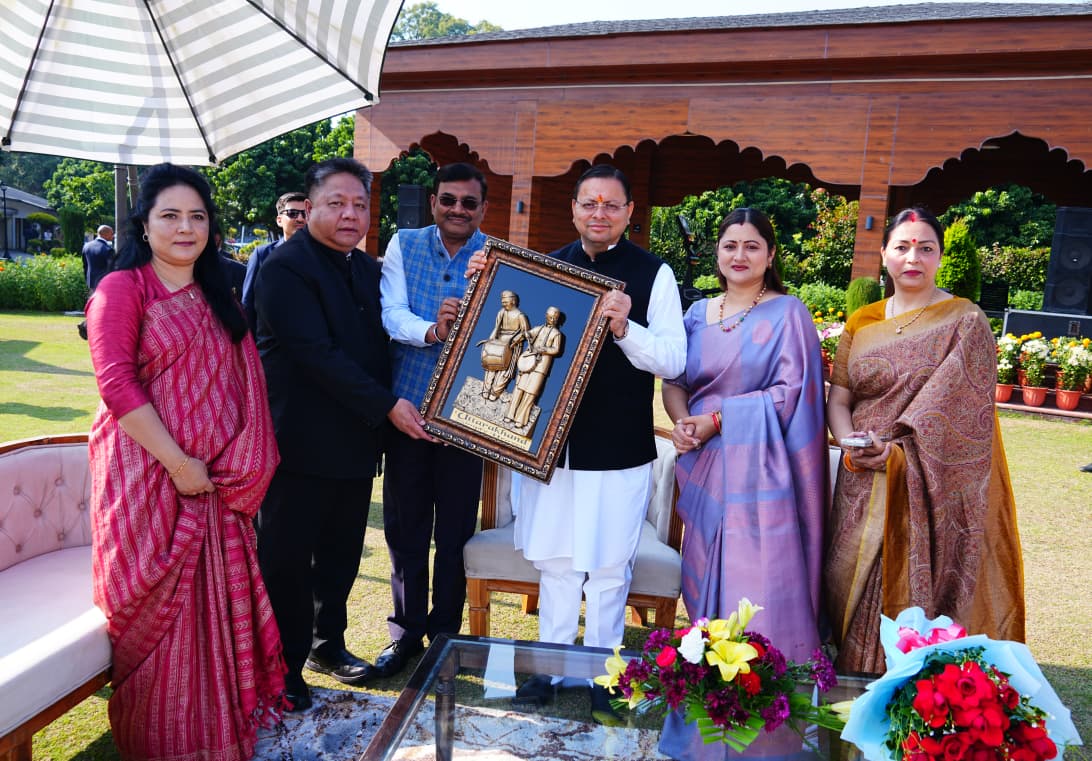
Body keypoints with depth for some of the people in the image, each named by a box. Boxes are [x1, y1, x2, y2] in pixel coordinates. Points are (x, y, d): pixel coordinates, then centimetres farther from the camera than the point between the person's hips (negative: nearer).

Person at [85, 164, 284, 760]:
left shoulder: (216, 297, 13)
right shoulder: (121, 288, -6)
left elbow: (240, 385, 12)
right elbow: (116, 384, -15)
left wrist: (237, 465, 2)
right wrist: (178, 463, -17)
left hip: (215, 481, 5)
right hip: (147, 475, -5)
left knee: (216, 601, 12)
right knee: (158, 606, 6)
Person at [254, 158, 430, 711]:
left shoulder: (368, 268, 11)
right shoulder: (285, 268, -14)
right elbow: (317, 354, -22)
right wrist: (387, 406, -20)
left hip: (355, 440, 7)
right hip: (301, 443, -7)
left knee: (342, 553, 18)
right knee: (287, 559, 8)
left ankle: (327, 643, 38)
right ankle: (284, 666, 25)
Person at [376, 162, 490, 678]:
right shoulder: (404, 245, 4)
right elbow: (391, 313, -10)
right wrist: (432, 330, -30)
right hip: (408, 405, 1)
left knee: (455, 533, 9)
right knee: (403, 527, 11)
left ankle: (445, 633, 29)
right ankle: (406, 631, 29)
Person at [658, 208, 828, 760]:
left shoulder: (787, 314, -2)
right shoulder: (698, 313, 12)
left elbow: (793, 393, -9)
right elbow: (673, 380, 13)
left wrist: (717, 418, -13)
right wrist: (681, 420, -9)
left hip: (759, 471, -5)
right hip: (706, 468, 5)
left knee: (756, 592, -2)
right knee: (706, 588, 11)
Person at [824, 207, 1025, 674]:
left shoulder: (966, 322, -1)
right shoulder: (861, 324, 11)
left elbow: (960, 409, -11)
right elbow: (838, 396, 6)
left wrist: (897, 452, -18)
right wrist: (849, 441, -13)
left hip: (932, 491, -4)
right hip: (863, 487, 4)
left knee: (918, 590, -4)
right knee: (857, 592, 7)